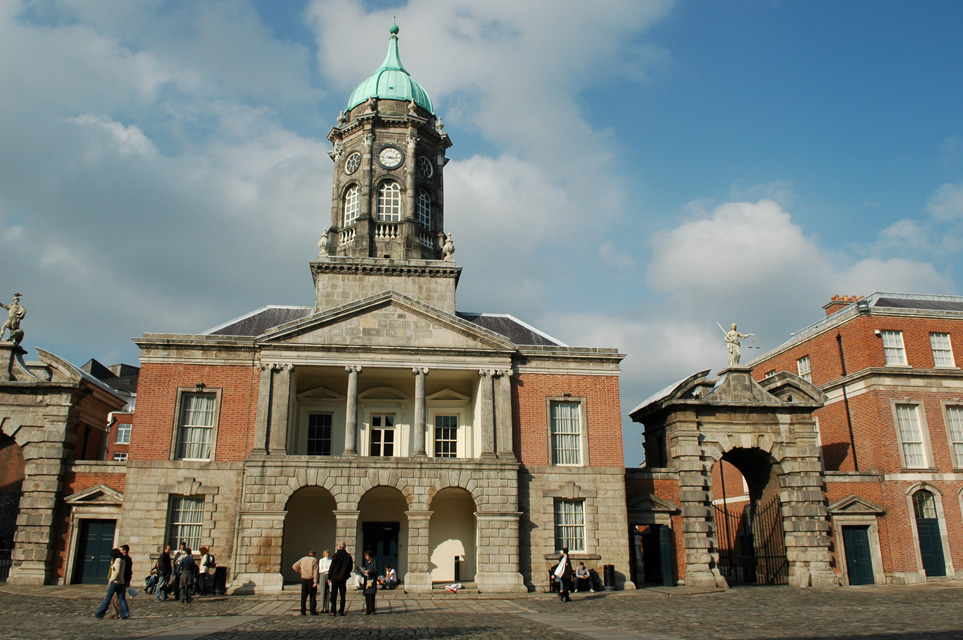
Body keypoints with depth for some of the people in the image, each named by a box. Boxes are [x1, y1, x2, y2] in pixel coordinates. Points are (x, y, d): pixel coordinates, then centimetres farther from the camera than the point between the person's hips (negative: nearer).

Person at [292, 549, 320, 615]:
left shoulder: (303, 559, 11)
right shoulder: (314, 560, -2)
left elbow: (294, 566, 8)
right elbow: (315, 571, -10)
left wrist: (299, 572, 10)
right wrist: (315, 582, -12)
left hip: (304, 579, 4)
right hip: (311, 579, -4)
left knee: (303, 596, 8)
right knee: (313, 596, 3)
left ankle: (303, 611, 7)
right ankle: (313, 611, 2)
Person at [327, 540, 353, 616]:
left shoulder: (336, 555, -9)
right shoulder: (348, 556, 1)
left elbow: (331, 567, -7)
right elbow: (350, 567, 8)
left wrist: (329, 577, -1)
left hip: (335, 578, -3)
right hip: (343, 578, 3)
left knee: (334, 595, 4)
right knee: (342, 595, 7)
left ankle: (333, 611, 3)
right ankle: (341, 611, 5)